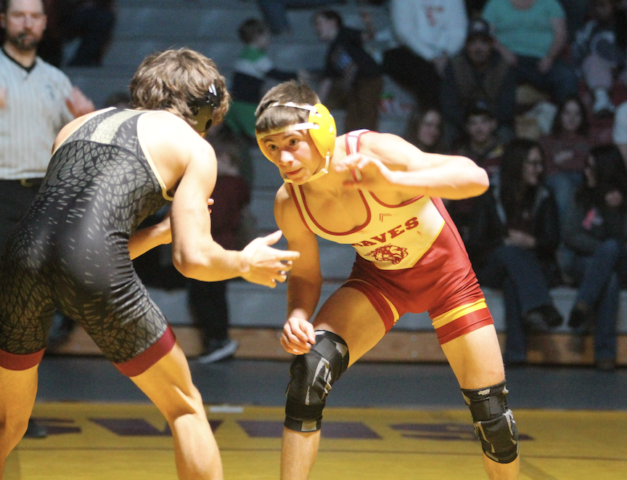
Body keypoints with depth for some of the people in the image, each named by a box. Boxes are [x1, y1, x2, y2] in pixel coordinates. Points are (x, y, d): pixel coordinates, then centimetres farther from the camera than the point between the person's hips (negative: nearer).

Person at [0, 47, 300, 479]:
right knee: (185, 409, 17)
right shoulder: (193, 147, 16)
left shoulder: (79, 125, 31)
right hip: (92, 266, -5)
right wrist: (247, 264, 26)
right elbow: (194, 259, 6)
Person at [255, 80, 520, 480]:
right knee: (310, 369, -24)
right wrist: (297, 317, -27)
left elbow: (475, 178, -42)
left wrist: (393, 180, -56)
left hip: (444, 270, -2)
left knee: (491, 412, -2)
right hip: (378, 277, 2)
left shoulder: (373, 153, -34)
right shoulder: (290, 204, -20)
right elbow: (305, 277, -4)